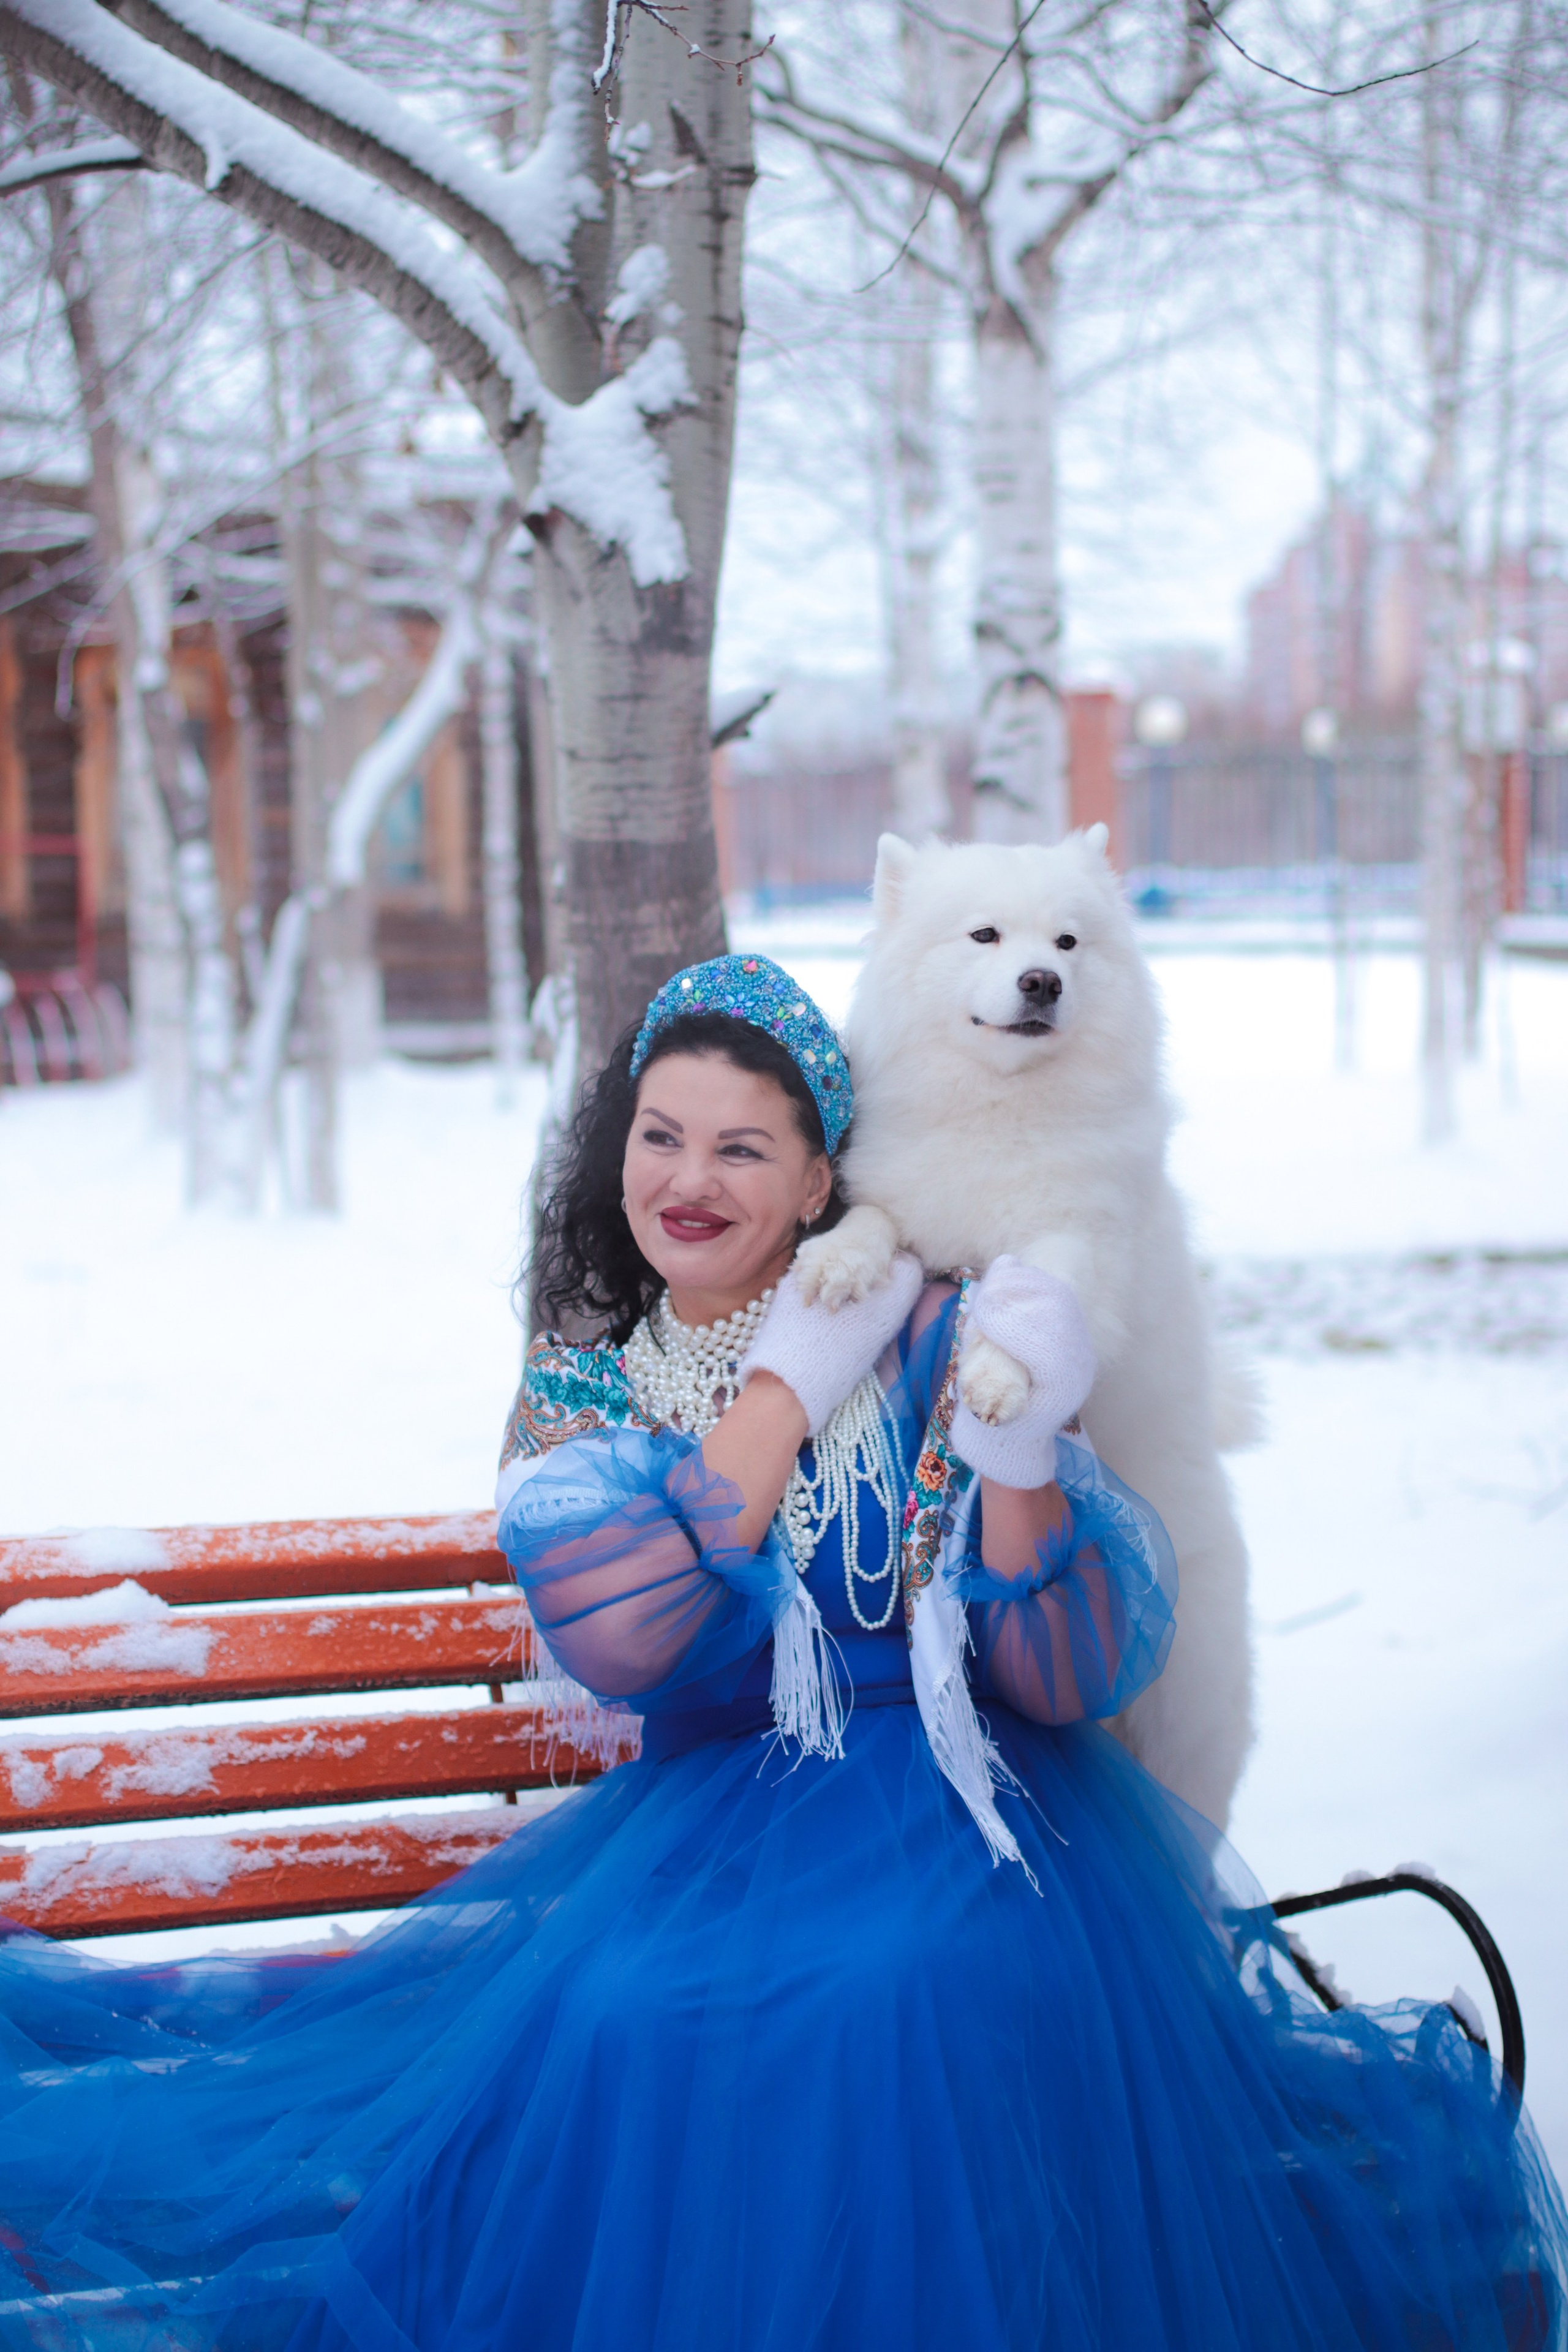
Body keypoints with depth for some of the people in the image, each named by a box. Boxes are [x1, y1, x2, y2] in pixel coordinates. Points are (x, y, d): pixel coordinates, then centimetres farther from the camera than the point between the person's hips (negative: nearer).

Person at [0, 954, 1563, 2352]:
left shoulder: (933, 1338, -2)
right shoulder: (576, 1390, 6)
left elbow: (1072, 1682, -8)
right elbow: (615, 1644, -14)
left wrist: (1017, 1455, -25)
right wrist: (789, 1384, -10)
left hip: (962, 1797, -1)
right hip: (704, 1820, 2)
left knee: (928, 1985, -34)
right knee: (631, 2017, -31)